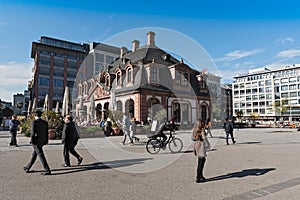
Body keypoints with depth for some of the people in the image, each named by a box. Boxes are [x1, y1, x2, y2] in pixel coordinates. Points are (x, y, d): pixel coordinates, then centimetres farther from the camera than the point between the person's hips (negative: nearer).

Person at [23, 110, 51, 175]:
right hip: (42, 141, 7)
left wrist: (32, 140, -3)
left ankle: (47, 170, -1)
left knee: (41, 155, -3)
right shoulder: (45, 123, 5)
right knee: (34, 155, 21)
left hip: (36, 141, -7)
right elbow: (46, 133, 8)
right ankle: (27, 168, 37)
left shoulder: (34, 122, -13)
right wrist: (46, 141, 14)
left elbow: (33, 133, -17)